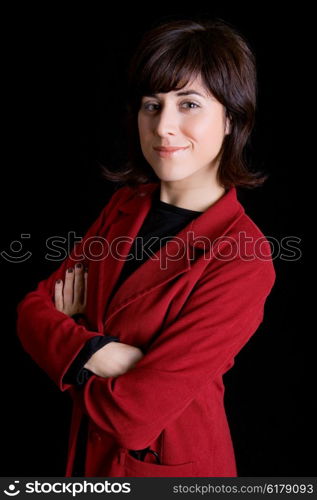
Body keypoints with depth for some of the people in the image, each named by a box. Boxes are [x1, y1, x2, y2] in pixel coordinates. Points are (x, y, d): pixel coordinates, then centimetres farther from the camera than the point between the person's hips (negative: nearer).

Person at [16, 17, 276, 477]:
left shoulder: (243, 260, -26)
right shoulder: (126, 206, -4)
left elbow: (135, 413, -27)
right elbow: (34, 308, -6)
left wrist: (70, 331, -11)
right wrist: (95, 351, -26)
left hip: (164, 464, -5)